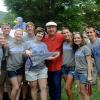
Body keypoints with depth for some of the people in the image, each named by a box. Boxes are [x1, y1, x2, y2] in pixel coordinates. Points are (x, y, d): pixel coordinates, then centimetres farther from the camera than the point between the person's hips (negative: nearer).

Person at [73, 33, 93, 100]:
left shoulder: (85, 48, -11)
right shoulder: (76, 49, 9)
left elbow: (89, 62, -13)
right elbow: (77, 62, 11)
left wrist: (89, 75, -17)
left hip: (84, 72, -6)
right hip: (77, 72, 6)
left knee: (84, 92, 0)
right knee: (80, 91, 9)